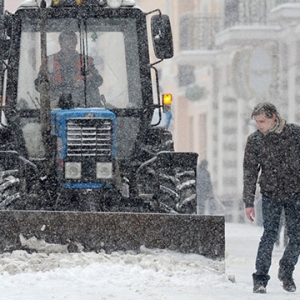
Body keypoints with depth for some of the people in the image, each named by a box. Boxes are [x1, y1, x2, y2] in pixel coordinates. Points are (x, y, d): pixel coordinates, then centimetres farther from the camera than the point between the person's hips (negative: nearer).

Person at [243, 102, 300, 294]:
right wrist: (249, 202, -2)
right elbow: (250, 172, 1)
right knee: (270, 235, -12)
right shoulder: (255, 140, -3)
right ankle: (260, 279, -9)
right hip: (270, 195, -1)